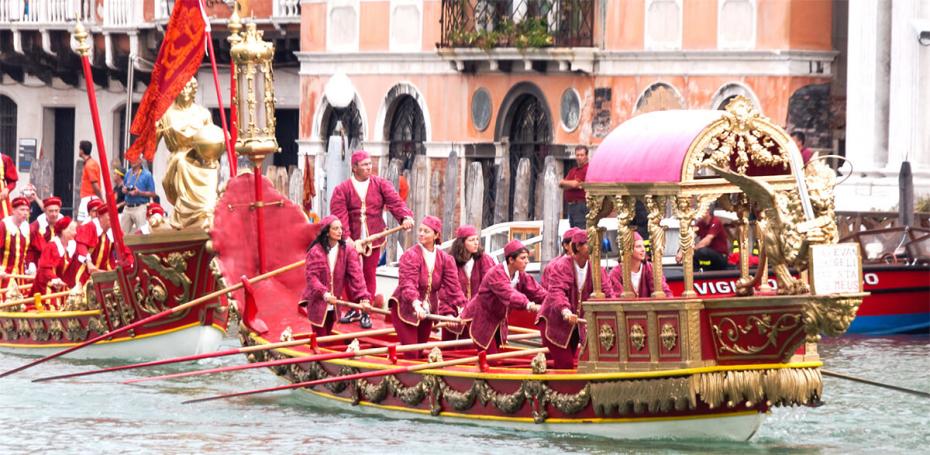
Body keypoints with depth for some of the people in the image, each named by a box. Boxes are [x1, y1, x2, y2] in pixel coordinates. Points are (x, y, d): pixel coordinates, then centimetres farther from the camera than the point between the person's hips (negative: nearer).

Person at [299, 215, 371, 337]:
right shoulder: (315, 251, -12)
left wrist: (364, 297, -23)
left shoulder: (347, 251, -4)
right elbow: (312, 276, -17)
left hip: (334, 302, 3)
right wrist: (324, 294, -32)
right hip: (317, 302, -3)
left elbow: (356, 275, -11)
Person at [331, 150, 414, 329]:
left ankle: (366, 312, 13)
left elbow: (395, 201, -8)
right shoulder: (342, 189, -2)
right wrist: (345, 237, -22)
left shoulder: (380, 185, 3)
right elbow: (339, 215, -10)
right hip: (351, 240, 0)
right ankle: (354, 311, 21)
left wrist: (405, 216, -28)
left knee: (369, 274, 4)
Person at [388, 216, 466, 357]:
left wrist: (462, 308, -14)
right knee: (411, 352, -13)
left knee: (420, 352, 13)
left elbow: (453, 286, -2)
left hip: (427, 310, 5)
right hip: (405, 309, -5)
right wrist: (416, 303, -45)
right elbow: (407, 283, -28)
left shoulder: (445, 259, 0)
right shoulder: (411, 255, -16)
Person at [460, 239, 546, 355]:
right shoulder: (496, 274, -27)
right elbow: (508, 293, -44)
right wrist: (529, 305, -59)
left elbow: (537, 291, -11)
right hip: (481, 319, -8)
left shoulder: (521, 276, -2)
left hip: (498, 321, 8)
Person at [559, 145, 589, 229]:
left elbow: (574, 184, -16)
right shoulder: (573, 171, 19)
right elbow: (561, 185, 9)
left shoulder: (586, 170, -8)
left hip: (580, 205, -9)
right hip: (570, 205, 9)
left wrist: (563, 182, 5)